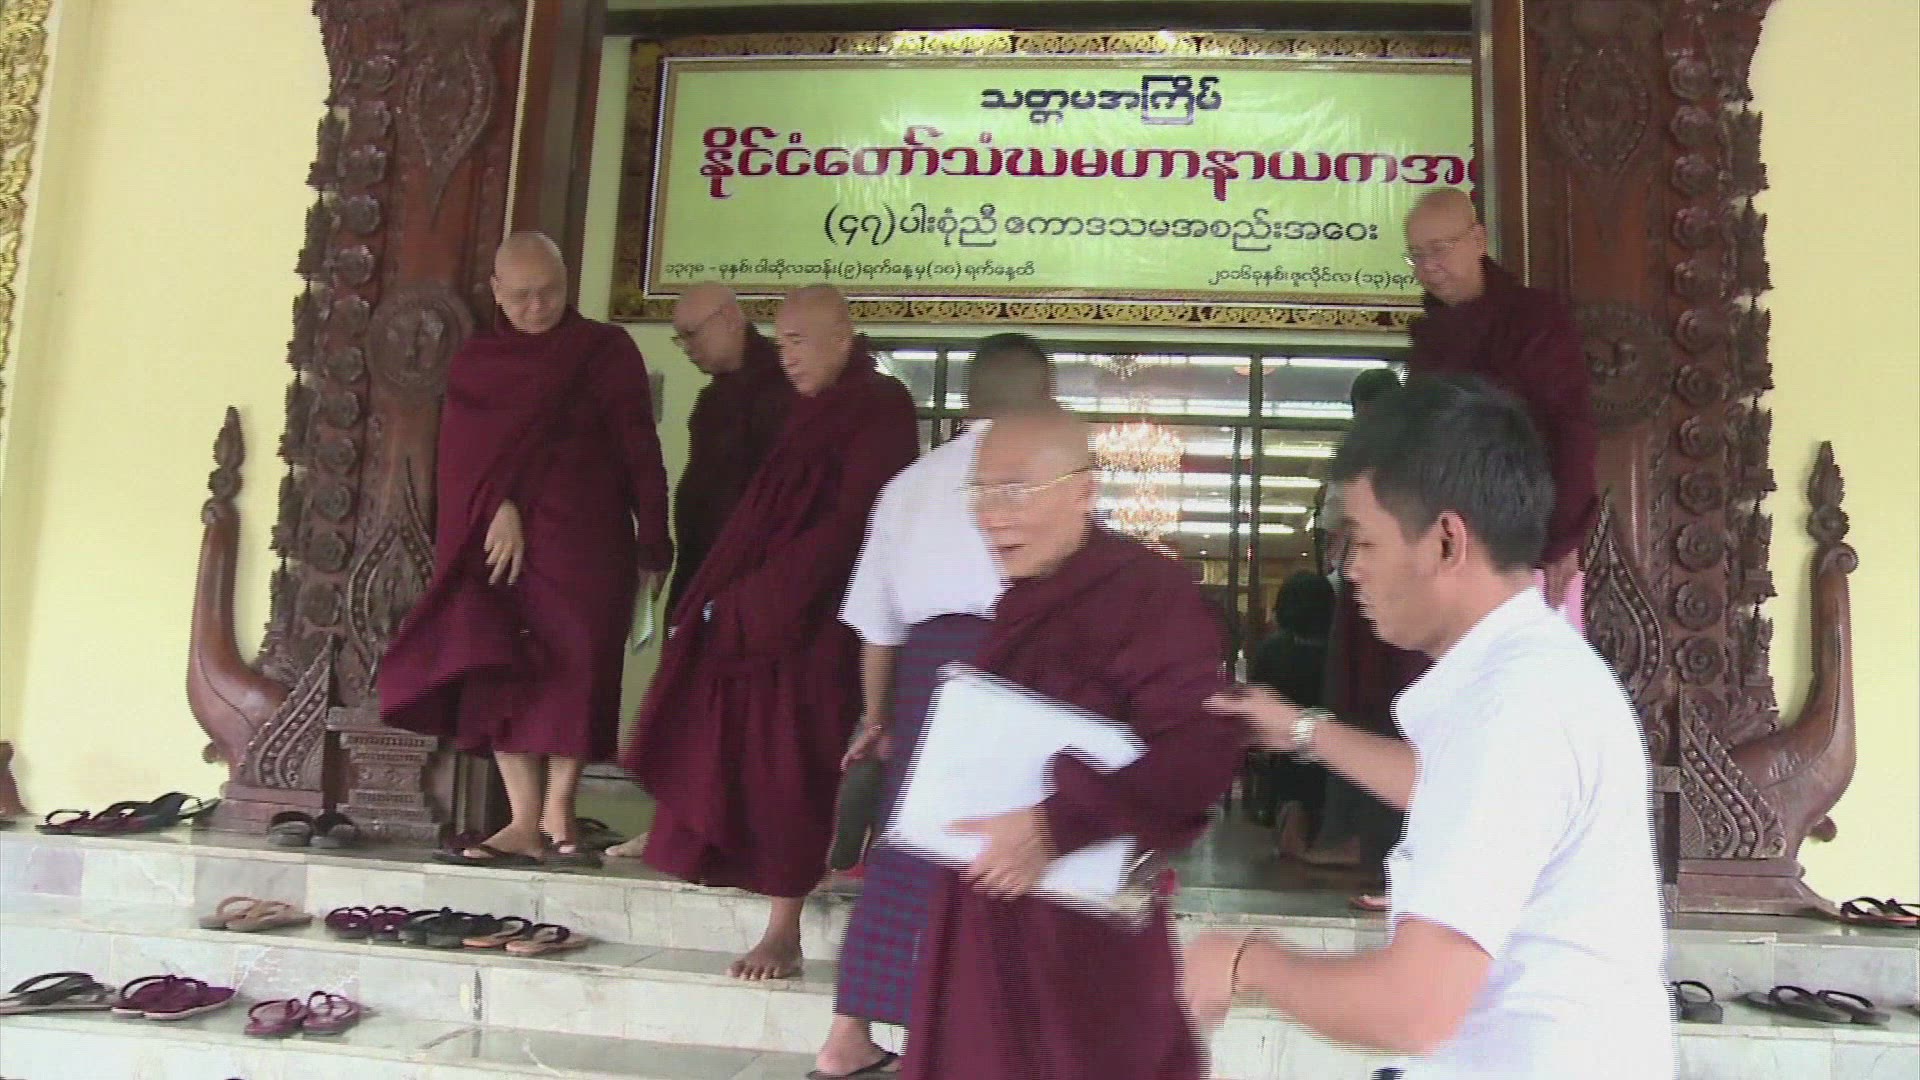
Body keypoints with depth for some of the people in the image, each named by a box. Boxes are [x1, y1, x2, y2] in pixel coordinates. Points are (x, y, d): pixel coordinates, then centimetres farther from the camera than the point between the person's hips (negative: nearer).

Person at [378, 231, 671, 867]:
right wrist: (500, 508, -15)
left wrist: (652, 546, 0)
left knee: (575, 666, -4)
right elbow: (469, 451, 2)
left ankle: (558, 812, 5)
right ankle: (526, 822, -1)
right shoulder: (476, 361, 14)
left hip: (583, 542, -3)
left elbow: (640, 454, 2)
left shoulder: (606, 351, 4)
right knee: (499, 671, -3)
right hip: (496, 536, 3)